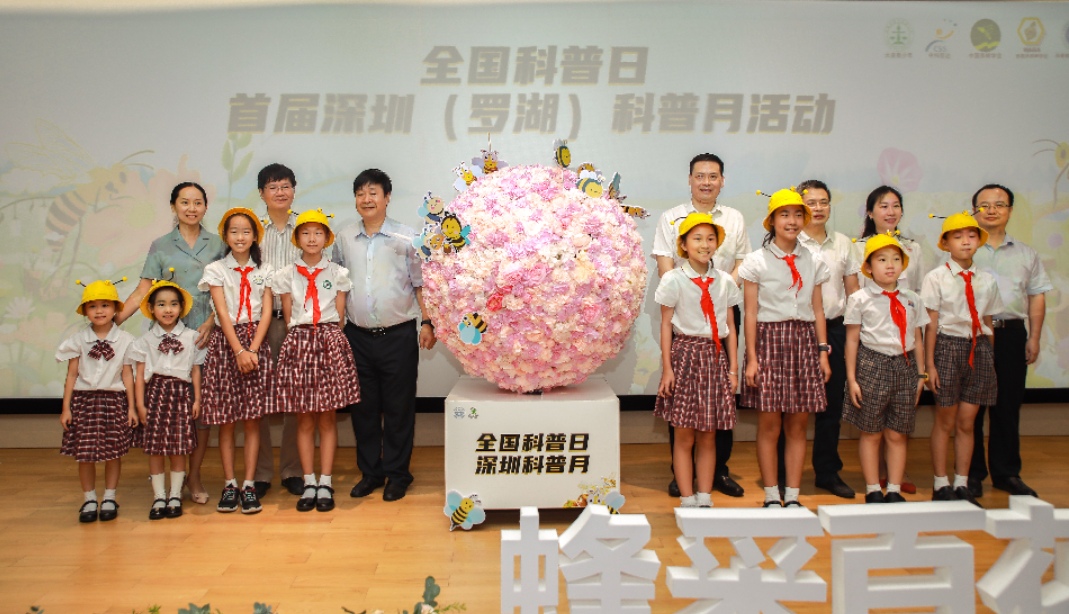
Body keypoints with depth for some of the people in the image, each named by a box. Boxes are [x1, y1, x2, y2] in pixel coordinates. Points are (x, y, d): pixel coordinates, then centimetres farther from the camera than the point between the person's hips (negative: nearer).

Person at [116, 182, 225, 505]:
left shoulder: (217, 244, 9)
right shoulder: (160, 246, 9)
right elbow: (143, 290, 4)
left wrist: (210, 323, -9)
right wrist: (115, 319, -8)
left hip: (206, 333, 0)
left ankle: (194, 477, 8)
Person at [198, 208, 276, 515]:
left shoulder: (264, 270, 9)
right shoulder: (216, 270, 5)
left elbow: (266, 313, 1)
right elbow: (223, 313, -4)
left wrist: (252, 350, -11)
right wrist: (239, 351, -14)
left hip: (255, 342, 1)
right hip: (225, 342, 0)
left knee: (253, 418, -1)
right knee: (225, 419, 1)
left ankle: (249, 484, 4)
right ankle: (229, 484, 9)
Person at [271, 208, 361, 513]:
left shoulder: (337, 273, 6)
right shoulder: (286, 275, 7)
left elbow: (339, 315, 7)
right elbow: (288, 316, 8)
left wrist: (328, 336, -2)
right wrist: (303, 336, 0)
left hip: (330, 343, 0)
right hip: (299, 344, 1)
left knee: (328, 418, 2)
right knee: (305, 419, 3)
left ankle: (325, 484, 10)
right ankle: (309, 483, 13)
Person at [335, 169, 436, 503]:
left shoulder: (406, 237, -2)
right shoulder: (345, 238, 8)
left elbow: (421, 284, 2)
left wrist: (427, 323, -4)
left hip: (399, 335, -3)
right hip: (358, 336, 3)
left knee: (398, 407, 5)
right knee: (363, 407, 11)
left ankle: (397, 474, 18)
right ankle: (369, 472, 25)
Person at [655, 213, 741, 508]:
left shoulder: (725, 281, 8)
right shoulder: (674, 280, -2)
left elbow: (730, 327, 9)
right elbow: (666, 325, -3)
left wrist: (733, 368, 6)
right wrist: (667, 368, -7)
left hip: (715, 357, 3)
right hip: (685, 354, -3)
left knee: (708, 437, 9)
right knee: (684, 436, 2)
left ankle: (705, 498, 18)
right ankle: (687, 500, 12)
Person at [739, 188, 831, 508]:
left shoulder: (813, 262, 10)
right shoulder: (757, 261, -1)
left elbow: (818, 310, 11)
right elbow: (750, 312, -3)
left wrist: (823, 352, 6)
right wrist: (751, 358, -8)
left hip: (804, 341, 3)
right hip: (770, 340, -3)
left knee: (798, 426, 6)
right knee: (769, 425, 0)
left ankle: (792, 495, 16)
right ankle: (771, 496, 12)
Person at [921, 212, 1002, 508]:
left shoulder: (987, 281, 8)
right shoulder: (936, 278, -5)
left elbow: (988, 323, 12)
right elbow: (931, 324, -7)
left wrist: (989, 358, 8)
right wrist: (930, 364, -8)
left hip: (979, 348, 4)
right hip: (948, 347, -4)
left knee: (966, 422, 7)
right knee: (945, 422, 4)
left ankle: (962, 485, 19)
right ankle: (941, 485, 16)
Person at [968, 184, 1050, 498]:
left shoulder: (1026, 254, 14)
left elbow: (1037, 296, 13)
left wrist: (1034, 338, 5)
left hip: (1011, 334, 3)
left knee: (1008, 407, 8)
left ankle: (1007, 473, 19)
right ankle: (971, 473, 11)